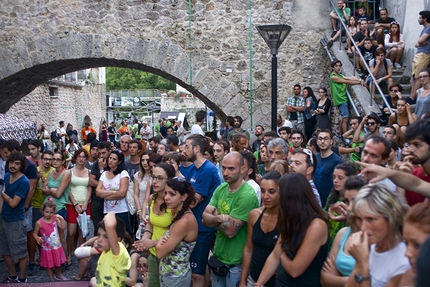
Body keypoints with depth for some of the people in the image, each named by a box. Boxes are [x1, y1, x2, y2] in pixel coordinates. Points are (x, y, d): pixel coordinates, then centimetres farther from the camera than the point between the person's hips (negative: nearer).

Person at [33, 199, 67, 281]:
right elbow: (35, 233, -7)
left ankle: (58, 275, 47)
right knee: (49, 265, 10)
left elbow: (63, 227, -10)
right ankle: (52, 279, 28)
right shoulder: (39, 223, -16)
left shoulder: (55, 219, -7)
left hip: (57, 246, 4)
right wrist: (37, 238, -27)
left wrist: (62, 219, -22)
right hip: (47, 247, -4)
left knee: (58, 262, 23)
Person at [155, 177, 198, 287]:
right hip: (167, 273, 8)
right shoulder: (179, 214, 2)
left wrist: (159, 242, -2)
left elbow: (160, 252, -22)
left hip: (176, 278, -8)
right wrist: (162, 242, -13)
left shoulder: (185, 221, -27)